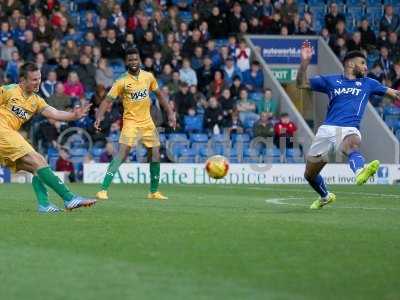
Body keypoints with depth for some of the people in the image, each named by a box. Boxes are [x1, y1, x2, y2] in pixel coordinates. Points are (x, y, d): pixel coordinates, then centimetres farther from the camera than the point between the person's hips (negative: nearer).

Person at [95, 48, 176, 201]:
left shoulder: (148, 77, 2)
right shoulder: (122, 82, -10)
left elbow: (159, 95, 15)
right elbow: (107, 100, -12)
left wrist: (170, 113, 10)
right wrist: (99, 117, -26)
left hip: (147, 122, 5)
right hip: (131, 121, -5)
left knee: (155, 155, 5)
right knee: (122, 153, -19)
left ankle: (154, 192, 22)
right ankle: (103, 190, -22)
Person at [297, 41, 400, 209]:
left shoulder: (368, 84, 22)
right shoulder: (331, 81, 17)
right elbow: (302, 84, 14)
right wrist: (305, 61, 1)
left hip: (349, 130, -2)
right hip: (327, 128, 2)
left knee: (352, 144, -41)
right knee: (310, 174, 10)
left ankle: (360, 173, -74)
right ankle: (325, 196, 41)